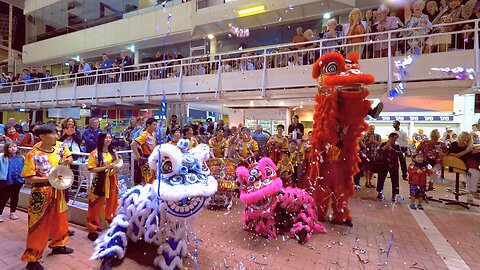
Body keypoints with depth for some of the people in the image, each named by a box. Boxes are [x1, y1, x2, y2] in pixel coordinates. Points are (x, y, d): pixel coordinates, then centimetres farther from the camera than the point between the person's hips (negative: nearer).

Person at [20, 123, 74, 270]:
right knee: (39, 225, 5)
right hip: (41, 194, -6)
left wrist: (66, 161, -6)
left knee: (60, 219, 20)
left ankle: (57, 245, 41)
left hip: (57, 192, 6)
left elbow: (69, 158, 16)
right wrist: (49, 178, -26)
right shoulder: (33, 155, -17)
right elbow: (28, 178, -17)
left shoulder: (59, 148, -2)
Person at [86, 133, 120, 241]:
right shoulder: (95, 153, -8)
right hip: (99, 183, -4)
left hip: (112, 182, 5)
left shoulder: (113, 152, 7)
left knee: (112, 205, 13)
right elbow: (91, 169, -12)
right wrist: (106, 167, -22)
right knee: (96, 207, 4)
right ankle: (92, 230, 19)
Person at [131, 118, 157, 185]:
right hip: (146, 160, -8)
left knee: (152, 180, 15)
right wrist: (138, 157, -21)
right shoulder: (145, 135, -13)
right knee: (146, 181, -3)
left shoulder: (152, 136, 11)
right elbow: (133, 145, -23)